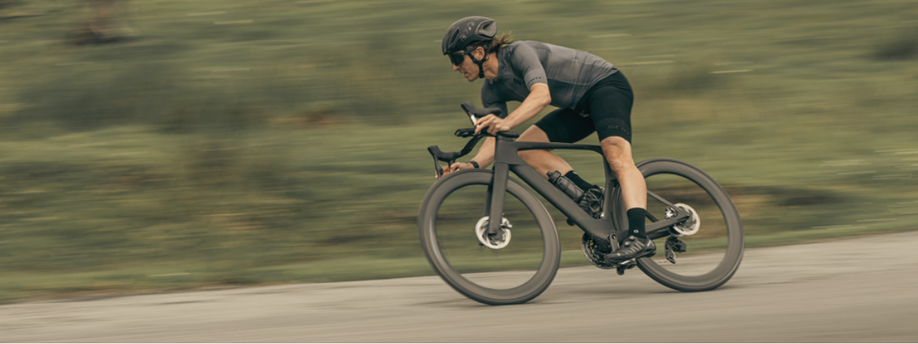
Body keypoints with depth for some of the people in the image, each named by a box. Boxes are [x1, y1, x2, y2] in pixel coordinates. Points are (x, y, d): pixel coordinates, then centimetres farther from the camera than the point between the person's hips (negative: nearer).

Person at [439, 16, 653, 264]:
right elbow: (497, 140, -3)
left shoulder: (519, 53, -23)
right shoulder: (492, 91, 2)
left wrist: (506, 122, -53)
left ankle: (639, 237, -42)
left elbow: (542, 95, -39)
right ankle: (590, 195, -13)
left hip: (607, 85, -9)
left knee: (617, 157, -30)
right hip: (581, 105, 9)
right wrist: (473, 165, -22)